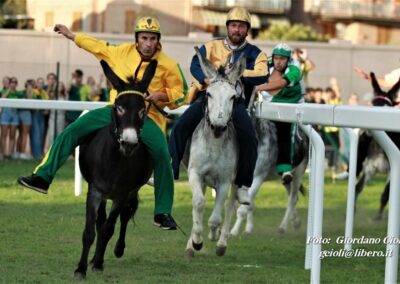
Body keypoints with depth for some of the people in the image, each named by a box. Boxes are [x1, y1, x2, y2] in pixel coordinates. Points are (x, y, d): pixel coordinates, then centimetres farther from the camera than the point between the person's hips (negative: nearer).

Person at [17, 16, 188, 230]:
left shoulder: (168, 65, -3)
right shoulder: (123, 52, 6)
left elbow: (179, 94, 3)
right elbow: (100, 47, 21)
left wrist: (160, 95, -16)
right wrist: (71, 36, 27)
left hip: (146, 116, -3)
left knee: (162, 154, -25)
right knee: (72, 131, -6)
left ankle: (163, 213, -13)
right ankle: (43, 176, -2)